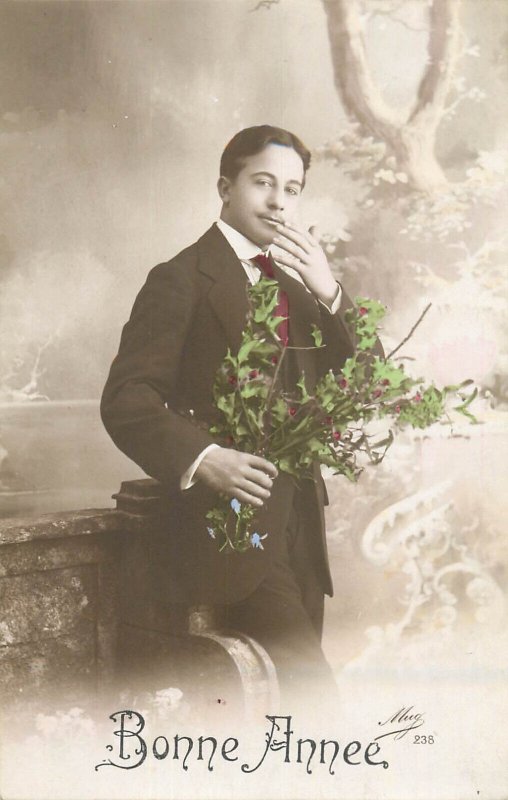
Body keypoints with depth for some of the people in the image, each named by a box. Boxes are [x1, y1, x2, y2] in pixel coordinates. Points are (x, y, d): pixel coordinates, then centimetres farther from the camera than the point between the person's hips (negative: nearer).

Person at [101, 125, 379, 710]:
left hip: (299, 529, 7)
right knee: (309, 690, -15)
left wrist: (328, 293, -8)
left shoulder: (298, 280, 17)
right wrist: (201, 458, -29)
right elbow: (125, 400, -12)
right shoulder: (181, 279, -4)